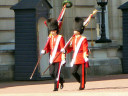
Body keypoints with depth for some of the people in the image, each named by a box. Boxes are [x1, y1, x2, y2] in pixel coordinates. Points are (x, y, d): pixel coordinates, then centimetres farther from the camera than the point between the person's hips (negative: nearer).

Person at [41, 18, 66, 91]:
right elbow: (48, 48, 16)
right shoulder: (50, 38, 12)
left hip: (59, 58, -6)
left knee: (57, 72, -7)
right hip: (52, 58, 6)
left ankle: (56, 87, -2)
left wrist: (63, 59, -14)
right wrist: (44, 51, -7)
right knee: (52, 72, 3)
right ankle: (61, 80, 26)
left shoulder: (60, 38, -6)